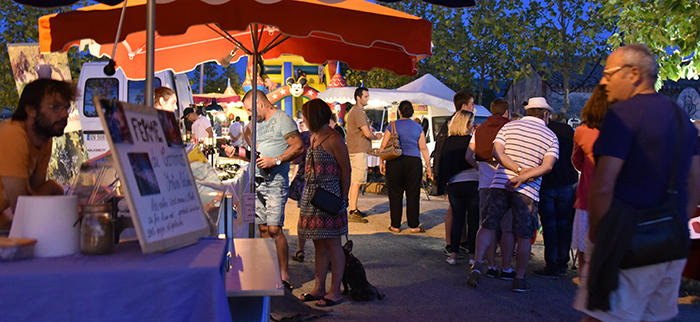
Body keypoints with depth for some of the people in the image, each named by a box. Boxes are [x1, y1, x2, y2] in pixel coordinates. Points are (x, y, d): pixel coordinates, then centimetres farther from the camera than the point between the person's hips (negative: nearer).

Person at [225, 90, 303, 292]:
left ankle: (284, 277, -6)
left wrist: (275, 161, -20)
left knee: (274, 229, -13)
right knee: (263, 228, 8)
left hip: (276, 182, -8)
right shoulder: (259, 123, 21)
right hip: (258, 182, 9)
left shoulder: (282, 120, -6)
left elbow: (298, 147, -15)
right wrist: (236, 153, 13)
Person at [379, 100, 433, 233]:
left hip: (394, 162, 0)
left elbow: (383, 145, 1)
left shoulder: (392, 126, 2)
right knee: (413, 194, 6)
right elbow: (423, 148, 3)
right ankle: (413, 225, 9)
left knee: (395, 194, 6)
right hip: (413, 162, 0)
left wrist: (381, 162, 10)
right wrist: (428, 166, 7)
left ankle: (395, 225, 11)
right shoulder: (418, 127, 5)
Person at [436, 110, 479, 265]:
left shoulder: (448, 141, 3)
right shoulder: (473, 140, -8)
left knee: (457, 218, 11)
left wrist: (445, 185, 14)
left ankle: (453, 254, 7)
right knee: (473, 220, 7)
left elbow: (443, 164, 7)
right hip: (473, 184, -3)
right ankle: (472, 254, 11)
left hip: (454, 185, 3)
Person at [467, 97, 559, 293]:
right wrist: (523, 177, -14)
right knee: (524, 237, 8)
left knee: (488, 226, 8)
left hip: (500, 184, 2)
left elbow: (497, 152, -2)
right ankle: (519, 279, 14)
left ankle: (477, 265, -7)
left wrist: (520, 169, -7)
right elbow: (547, 166, -8)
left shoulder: (509, 126, 11)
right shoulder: (551, 136, 6)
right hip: (527, 191, -1)